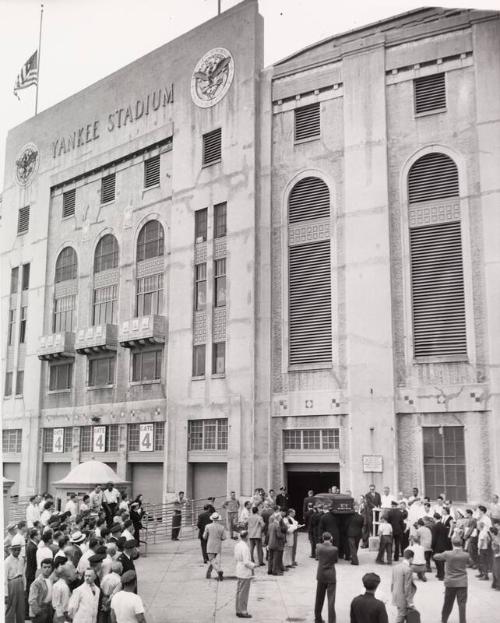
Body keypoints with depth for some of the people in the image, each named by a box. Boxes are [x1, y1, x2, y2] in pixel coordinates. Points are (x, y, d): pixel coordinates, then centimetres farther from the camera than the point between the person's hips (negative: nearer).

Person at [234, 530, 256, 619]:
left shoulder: (237, 545, 3)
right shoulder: (245, 547, -23)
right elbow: (246, 562, -25)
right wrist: (253, 565, -9)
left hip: (240, 571, 9)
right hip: (245, 573, -9)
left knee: (239, 591, 16)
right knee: (243, 593, 0)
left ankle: (239, 610, 25)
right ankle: (242, 612, 7)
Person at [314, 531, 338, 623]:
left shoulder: (318, 546, -10)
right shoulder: (334, 549, -17)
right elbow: (336, 560, -1)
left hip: (321, 576, 3)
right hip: (331, 576, -3)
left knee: (319, 599, 18)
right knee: (331, 600, 2)